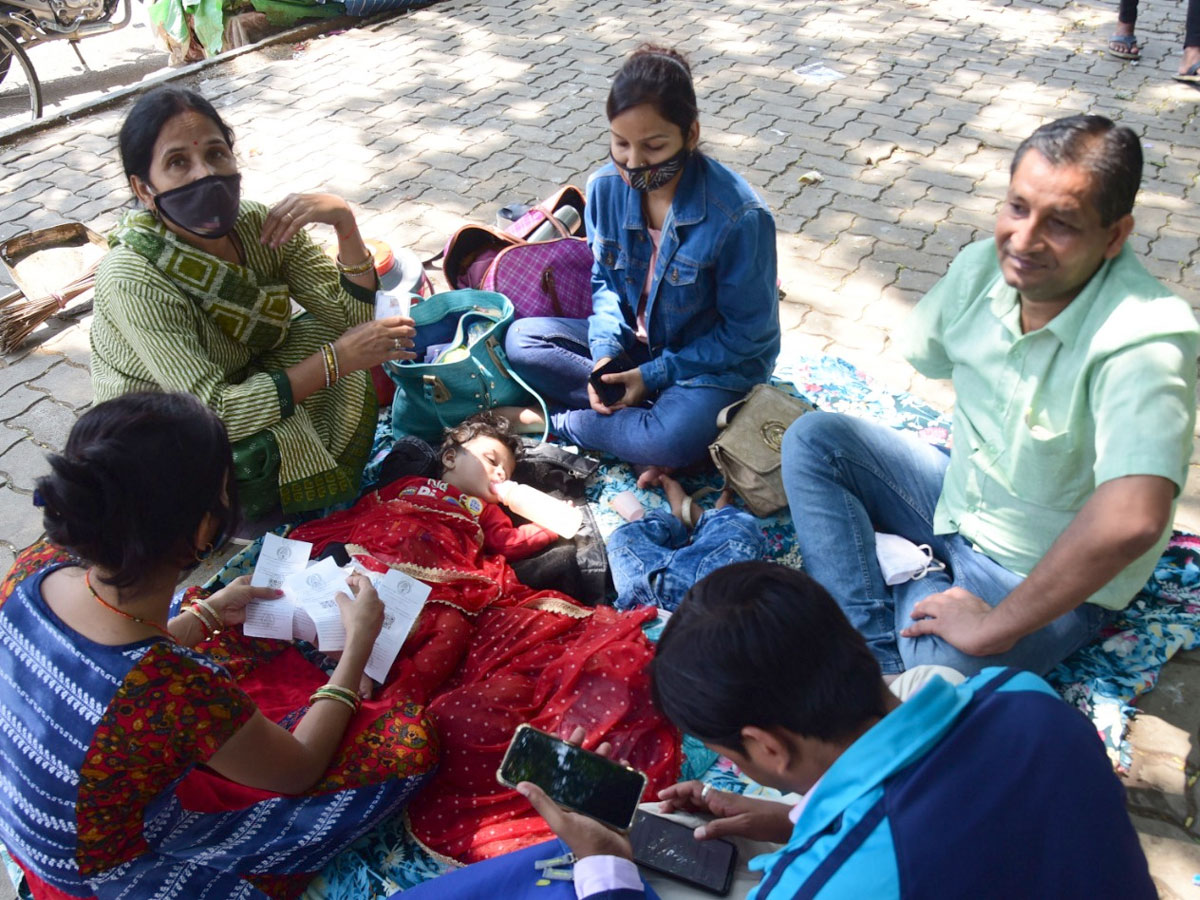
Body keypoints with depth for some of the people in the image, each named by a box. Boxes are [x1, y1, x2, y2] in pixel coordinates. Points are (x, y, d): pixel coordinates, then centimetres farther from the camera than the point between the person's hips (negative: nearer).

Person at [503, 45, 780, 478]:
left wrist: (654, 374, -19)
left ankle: (558, 423, -10)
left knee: (675, 438, -36)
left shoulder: (740, 216, -26)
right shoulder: (606, 187, -10)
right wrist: (605, 353, -14)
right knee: (521, 339, -9)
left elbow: (747, 333, -17)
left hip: (716, 363, -5)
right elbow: (604, 280, 5)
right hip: (634, 340, 6)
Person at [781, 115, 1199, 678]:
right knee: (812, 438, -8)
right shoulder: (983, 266, -11)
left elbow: (1131, 521, -44)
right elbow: (922, 355, 11)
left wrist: (993, 628, -35)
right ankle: (878, 650, -16)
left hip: (1056, 581, -7)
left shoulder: (1146, 340, -32)